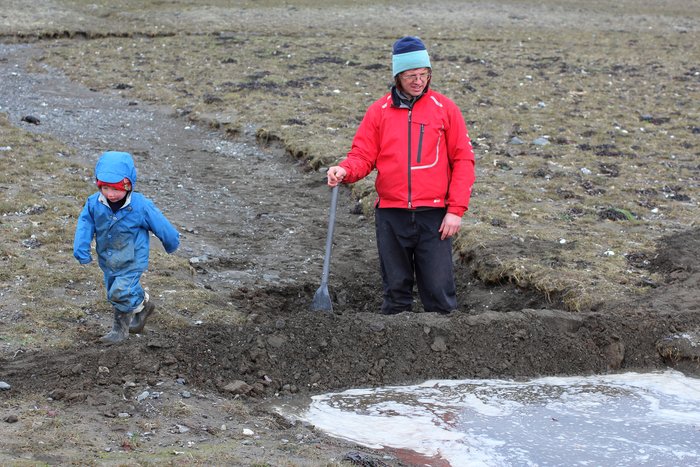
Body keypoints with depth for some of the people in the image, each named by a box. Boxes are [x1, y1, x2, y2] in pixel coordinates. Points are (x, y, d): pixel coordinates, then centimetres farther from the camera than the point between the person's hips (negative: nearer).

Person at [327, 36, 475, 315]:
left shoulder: (445, 109, 2)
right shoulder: (379, 111, 6)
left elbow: (463, 160, 1)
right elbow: (363, 155, 5)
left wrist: (456, 210, -6)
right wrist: (344, 171, -19)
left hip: (434, 215, -2)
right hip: (391, 215, 2)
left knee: (438, 289, -3)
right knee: (396, 290, 9)